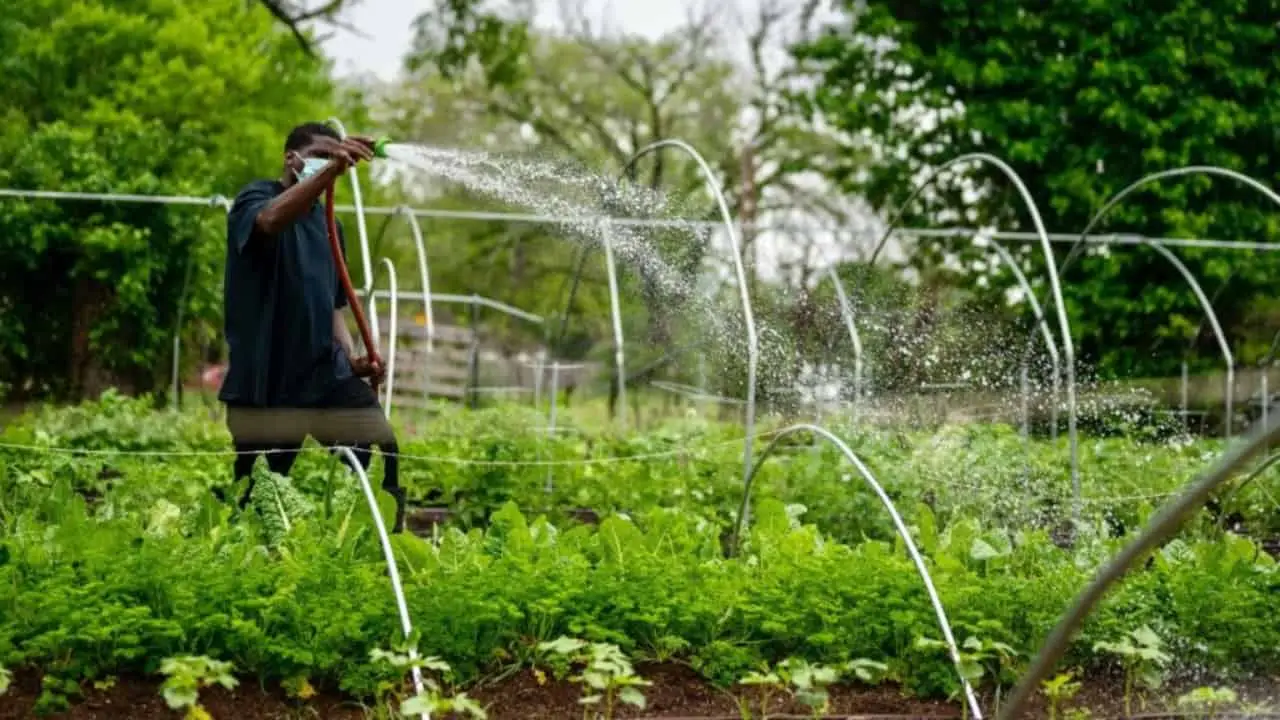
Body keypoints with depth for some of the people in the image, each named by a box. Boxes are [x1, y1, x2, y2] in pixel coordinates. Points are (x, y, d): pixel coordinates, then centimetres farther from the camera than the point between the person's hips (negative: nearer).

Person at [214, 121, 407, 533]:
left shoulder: (328, 224, 17)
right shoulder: (257, 197, -3)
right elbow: (271, 220, -30)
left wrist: (351, 356, 4)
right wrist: (331, 169, -41)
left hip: (327, 373, 6)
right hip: (264, 381, -6)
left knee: (382, 456, -4)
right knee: (253, 493, 0)